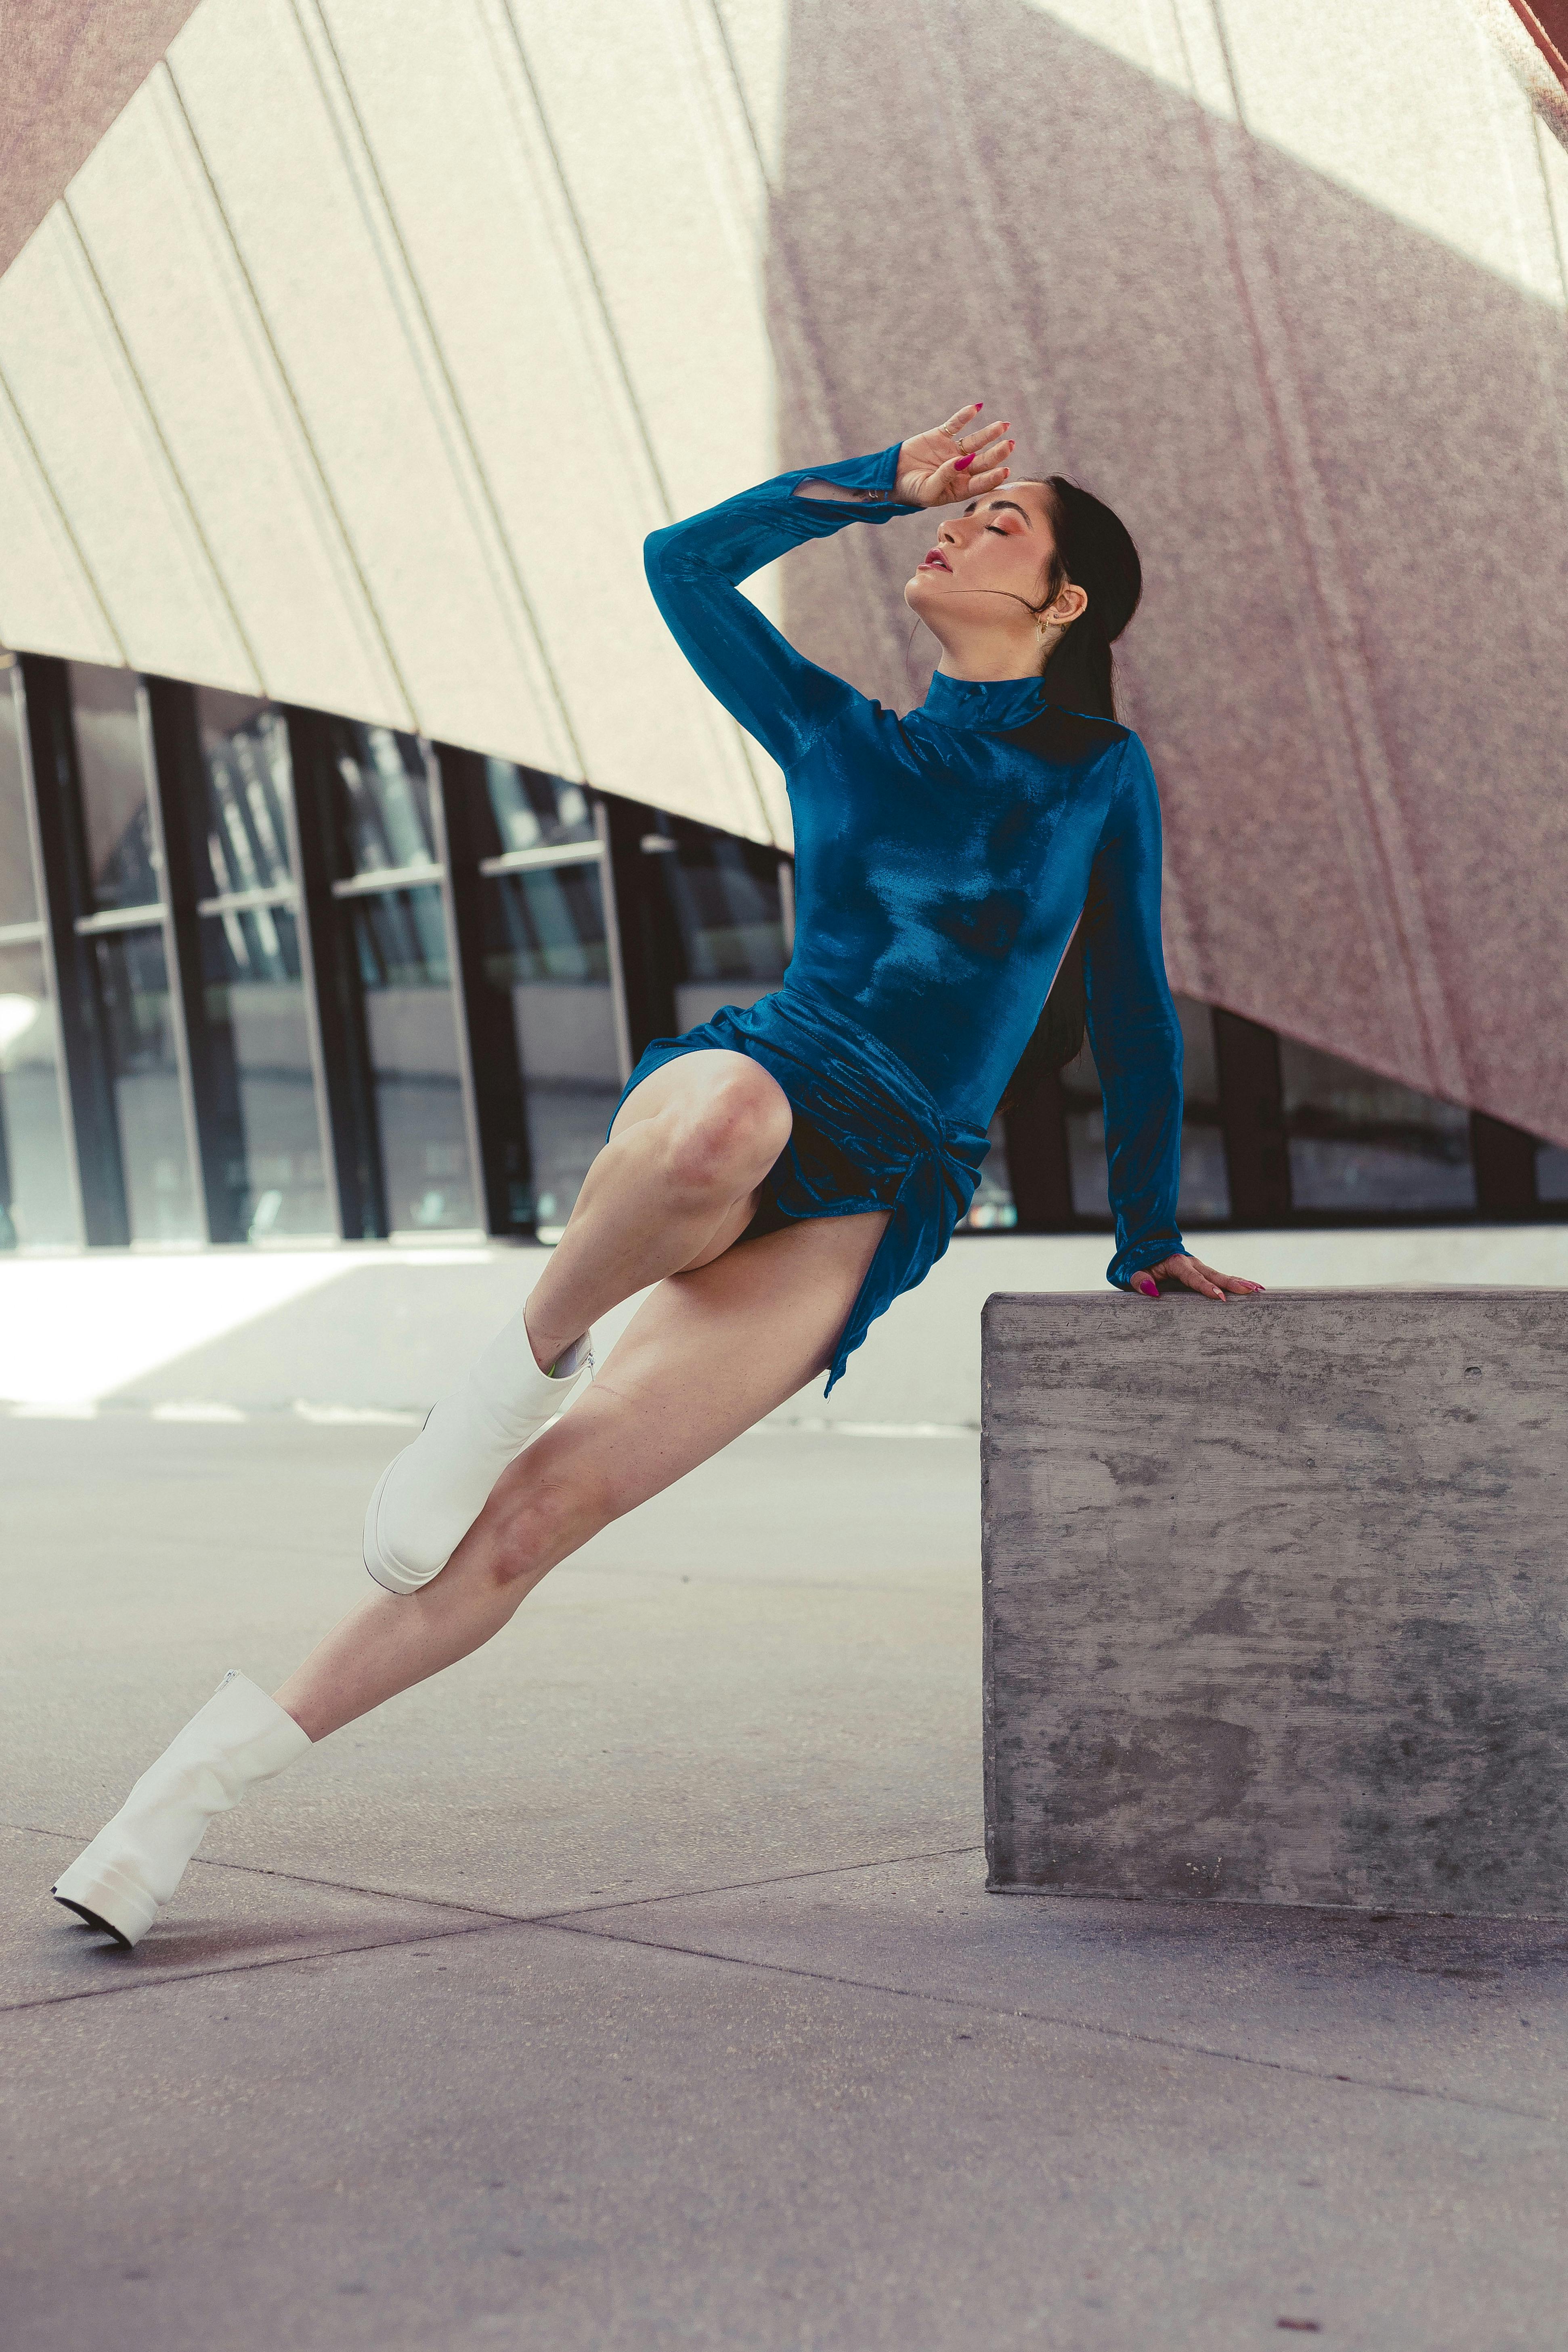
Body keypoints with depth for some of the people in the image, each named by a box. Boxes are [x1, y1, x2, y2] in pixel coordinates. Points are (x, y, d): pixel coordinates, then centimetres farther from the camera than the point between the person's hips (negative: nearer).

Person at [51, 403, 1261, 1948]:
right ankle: (525, 1361, -18)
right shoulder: (838, 739, 19)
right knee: (731, 1104, -42)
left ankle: (216, 1769, -12)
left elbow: (1131, 1021, 20)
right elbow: (685, 562, 19)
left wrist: (1151, 1241, 23)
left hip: (868, 1207, -1)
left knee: (542, 1511, -19)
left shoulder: (1101, 774, 14)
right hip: (736, 1094, 2)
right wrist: (885, 483, 21)